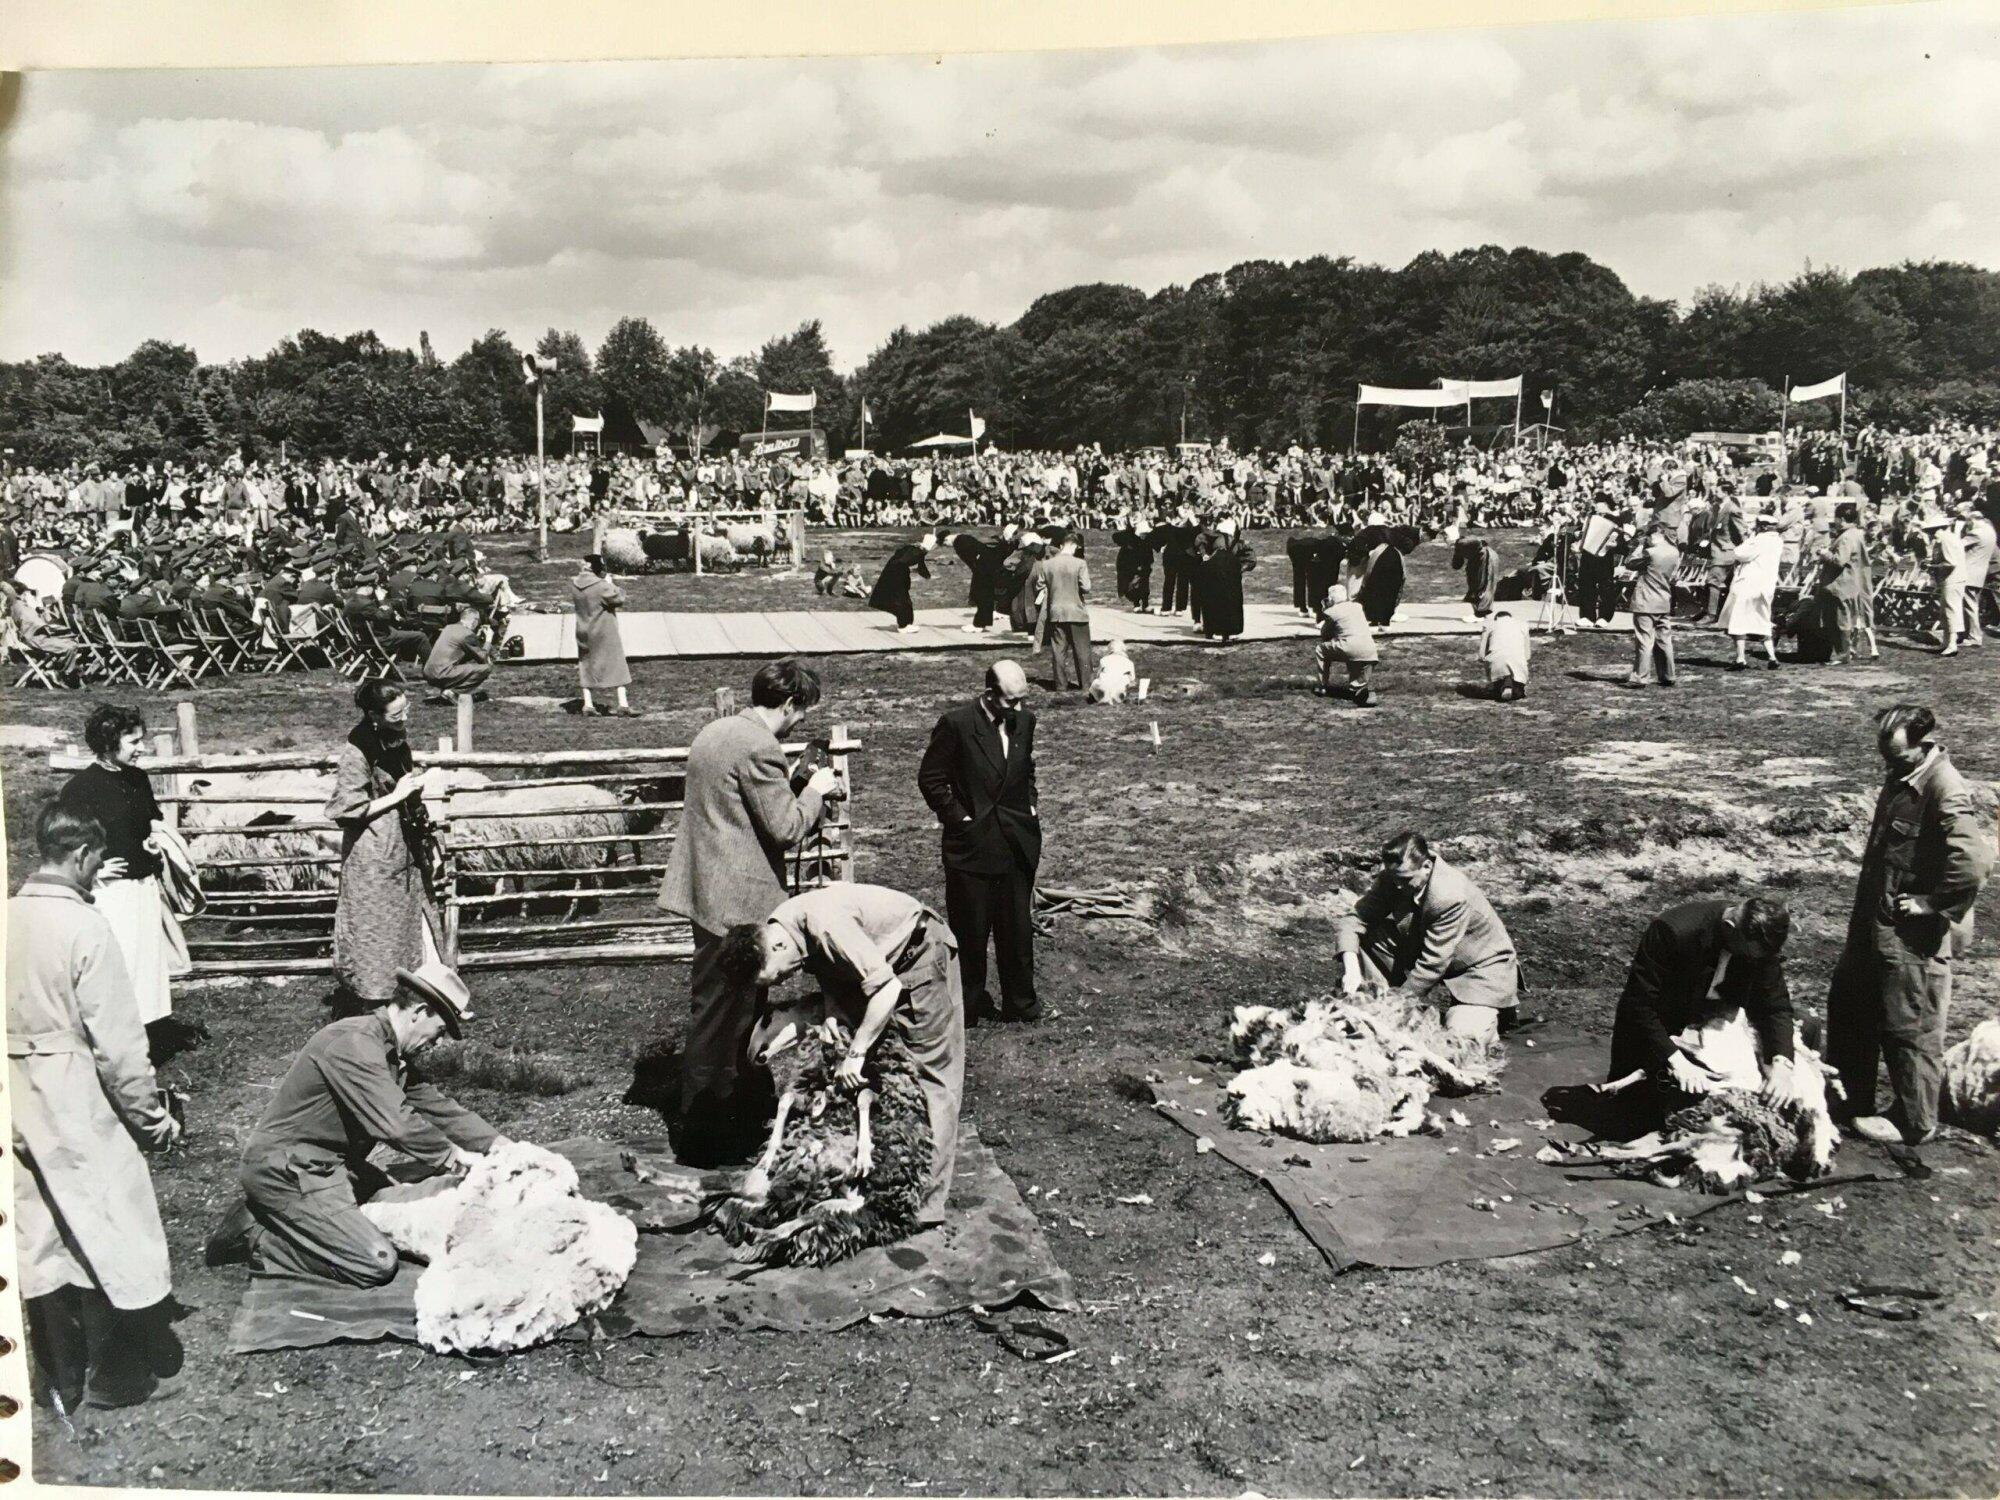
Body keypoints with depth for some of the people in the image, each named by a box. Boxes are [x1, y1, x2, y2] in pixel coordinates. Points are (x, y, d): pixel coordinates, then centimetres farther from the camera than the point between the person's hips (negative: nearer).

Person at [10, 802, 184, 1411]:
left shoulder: (8, 919, 0)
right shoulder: (84, 926, -18)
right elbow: (117, 1040, -17)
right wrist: (153, 1115, -6)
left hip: (20, 1110, 6)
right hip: (79, 1105, -6)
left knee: (39, 1239, 14)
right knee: (106, 1236, 8)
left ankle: (60, 1379, 25)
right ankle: (109, 1376, 18)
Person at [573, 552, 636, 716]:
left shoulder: (574, 584, -4)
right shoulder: (601, 586, -22)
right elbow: (619, 599, -13)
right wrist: (612, 584, 0)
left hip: (583, 633, 5)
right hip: (605, 633, -5)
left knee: (586, 666, 16)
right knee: (616, 665, 2)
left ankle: (587, 704, 15)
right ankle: (622, 705, -1)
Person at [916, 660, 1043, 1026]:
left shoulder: (1025, 720, 3)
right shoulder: (956, 724, -14)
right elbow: (930, 779, -7)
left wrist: (1031, 804, 8)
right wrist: (959, 817, -9)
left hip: (1018, 843, 4)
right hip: (972, 843, -4)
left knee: (1019, 928, 10)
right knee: (971, 931, 5)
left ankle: (1020, 1003, 23)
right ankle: (969, 1006, 20)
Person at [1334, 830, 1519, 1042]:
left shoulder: (1452, 896, -35)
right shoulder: (1393, 879, -16)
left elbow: (1433, 965, -31)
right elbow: (1352, 920, -16)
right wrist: (1351, 968, -33)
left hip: (1482, 968, -6)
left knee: (1463, 1036, -28)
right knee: (1364, 936, -15)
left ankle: (1488, 1015, 6)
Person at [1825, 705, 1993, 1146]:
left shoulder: (1944, 791, -23)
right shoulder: (1904, 776, 6)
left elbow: (1975, 860, -35)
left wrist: (1933, 904, -23)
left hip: (1911, 934, -10)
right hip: (1874, 923, 10)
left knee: (1909, 1028, 5)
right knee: (1848, 1005, 21)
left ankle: (1913, 1123, 21)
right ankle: (1851, 1097, 38)